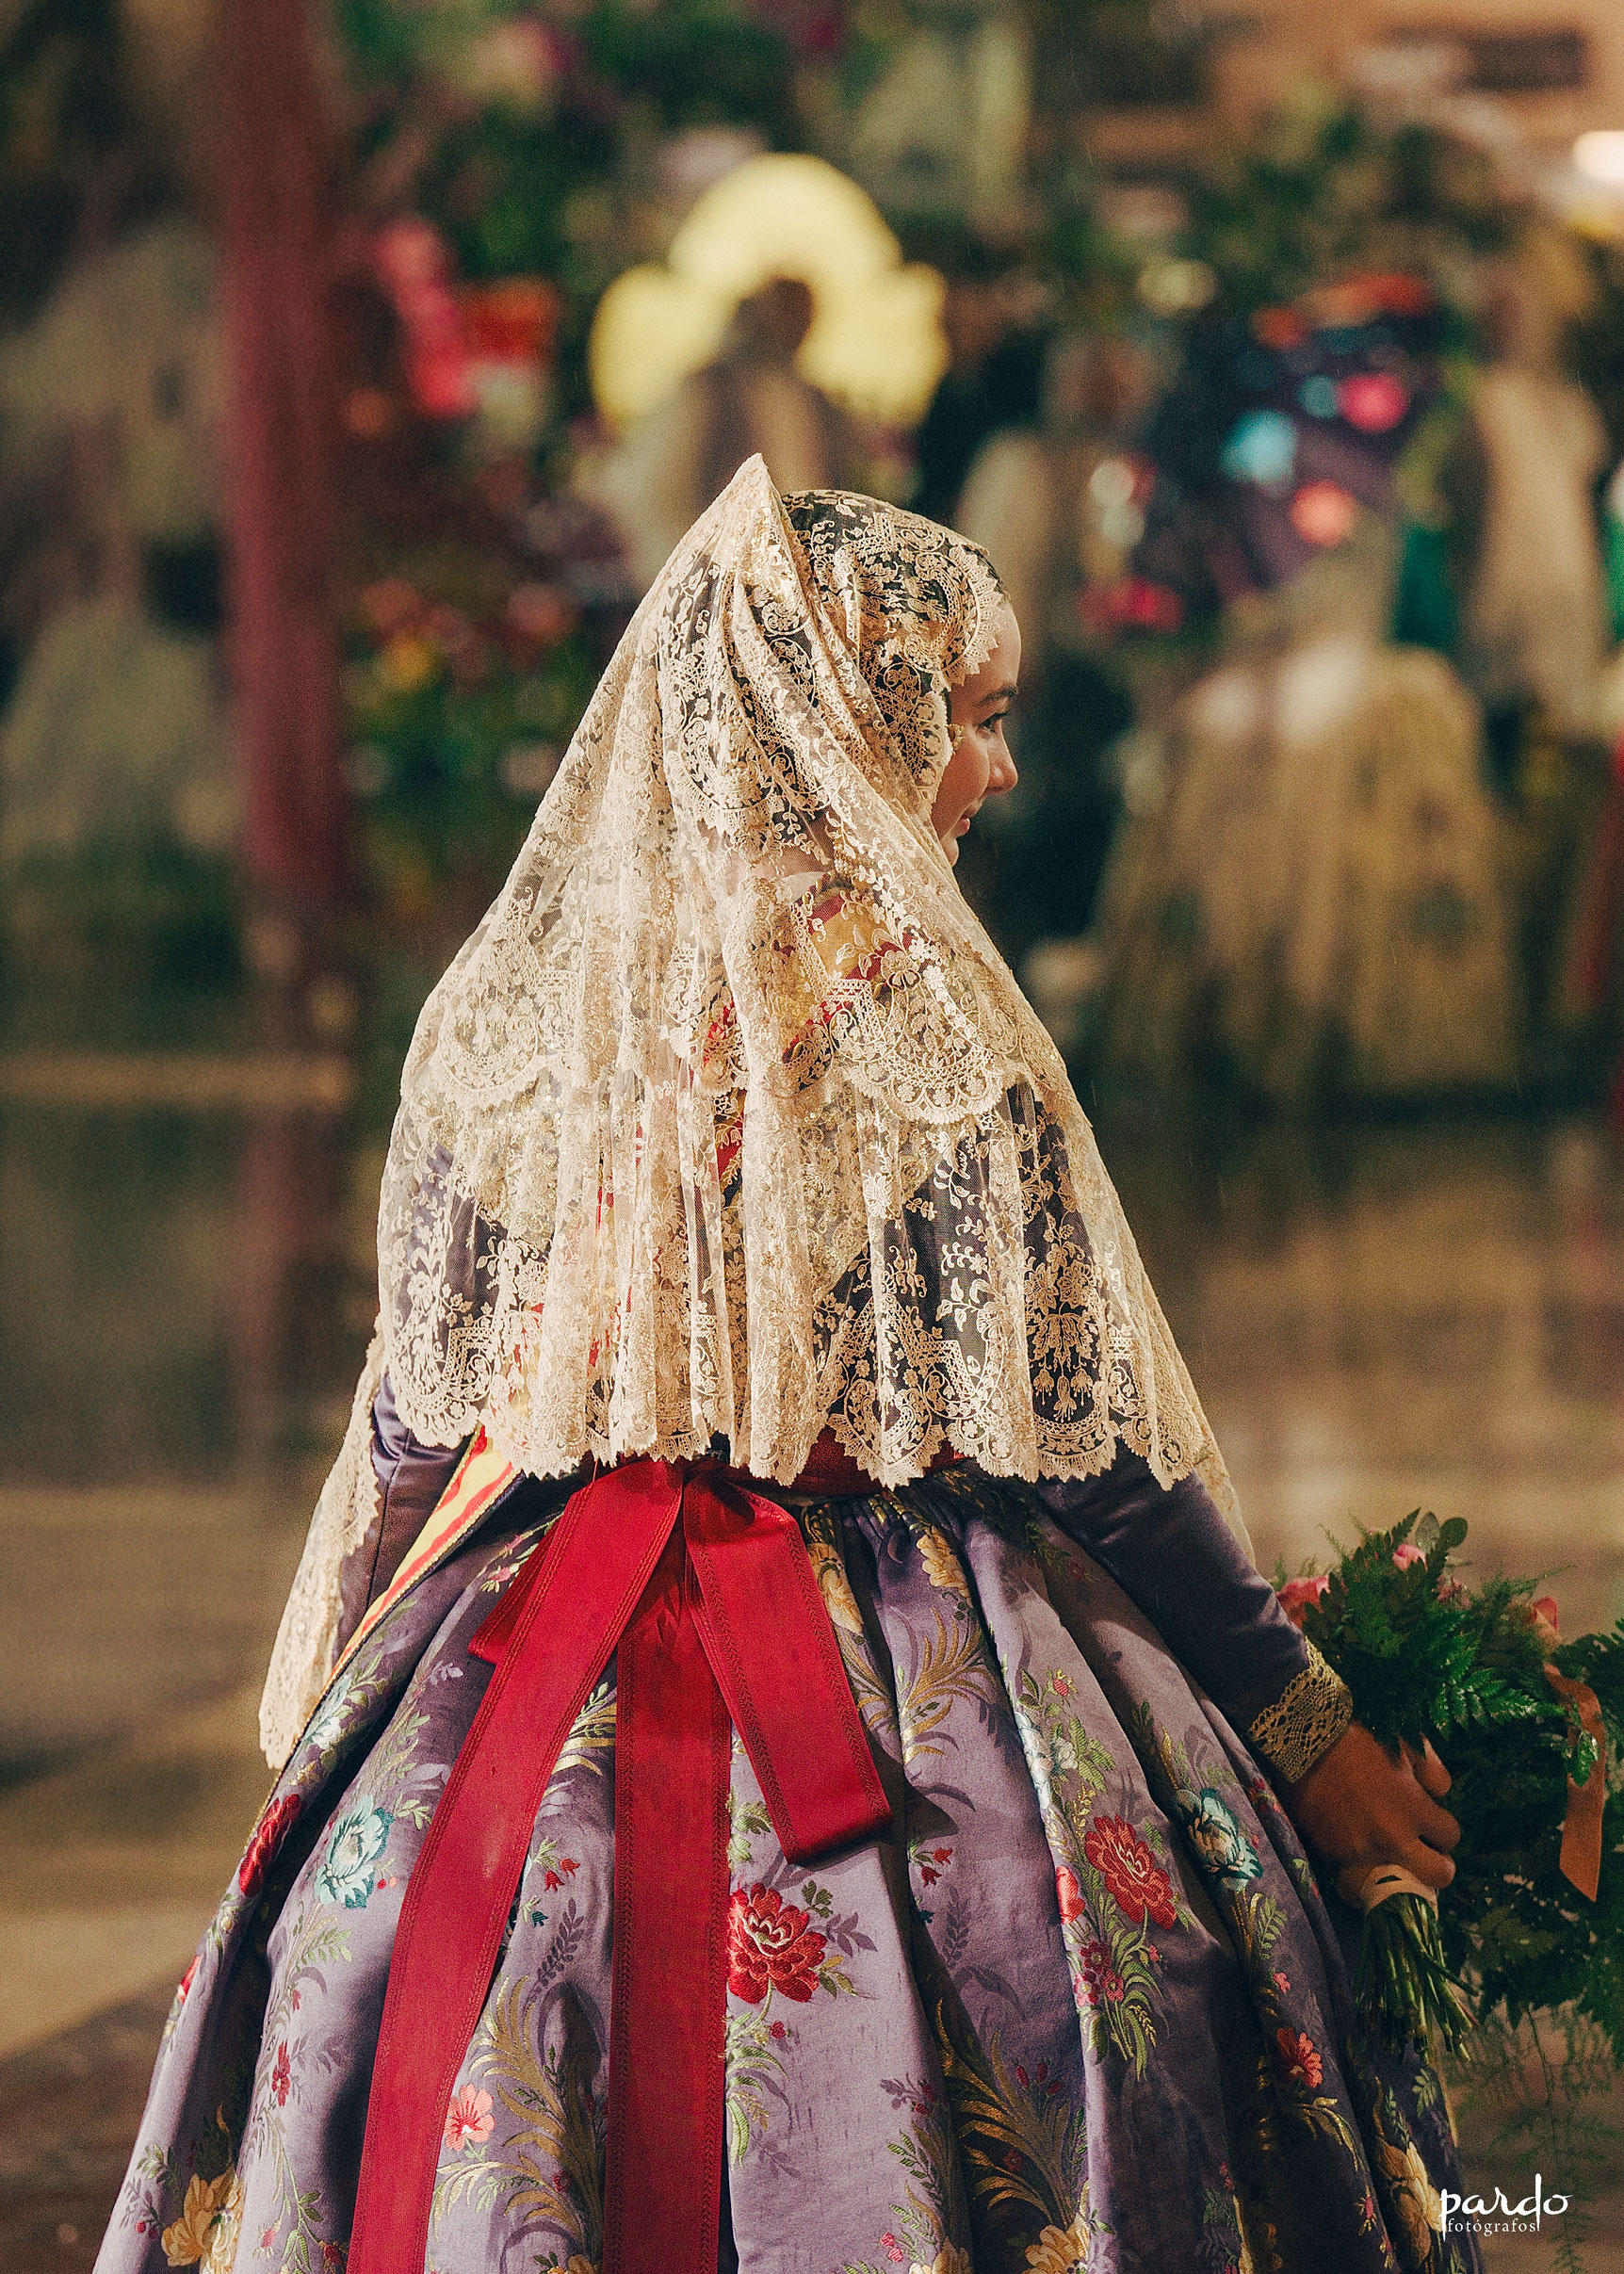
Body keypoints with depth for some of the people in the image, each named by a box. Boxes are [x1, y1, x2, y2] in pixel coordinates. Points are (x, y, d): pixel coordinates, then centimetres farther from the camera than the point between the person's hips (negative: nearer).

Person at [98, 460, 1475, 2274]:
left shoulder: (506, 1003, 5)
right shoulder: (911, 1011, -12)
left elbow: (419, 1421, 11)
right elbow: (1072, 1438, -11)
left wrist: (359, 1704, 26)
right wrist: (1304, 1724, -1)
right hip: (896, 1703, -6)